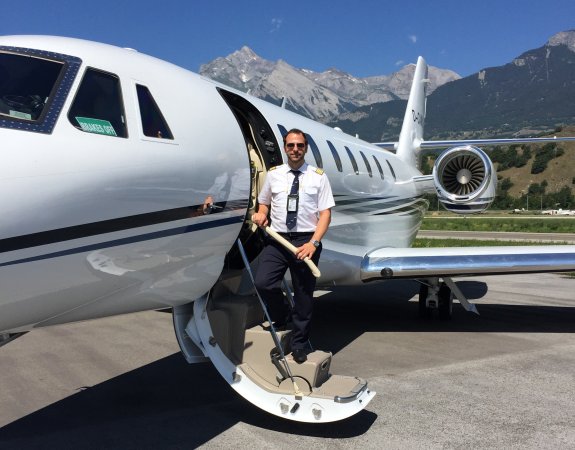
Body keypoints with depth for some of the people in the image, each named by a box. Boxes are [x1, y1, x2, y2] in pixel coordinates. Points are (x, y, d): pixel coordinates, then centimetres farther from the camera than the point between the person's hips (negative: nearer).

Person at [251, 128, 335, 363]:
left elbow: (325, 213, -2)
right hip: (277, 238, 2)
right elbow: (263, 202, 23)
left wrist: (313, 243, -15)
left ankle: (299, 346, 23)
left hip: (306, 241, -1)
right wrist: (261, 213, -2)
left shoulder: (318, 176, 2)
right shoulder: (273, 174, 9)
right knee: (262, 283, -17)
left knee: (304, 295, 5)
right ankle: (281, 318, 14)